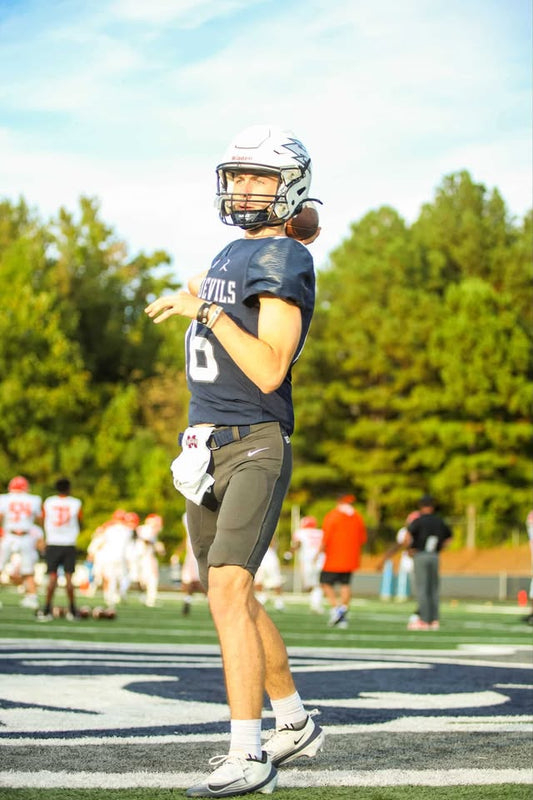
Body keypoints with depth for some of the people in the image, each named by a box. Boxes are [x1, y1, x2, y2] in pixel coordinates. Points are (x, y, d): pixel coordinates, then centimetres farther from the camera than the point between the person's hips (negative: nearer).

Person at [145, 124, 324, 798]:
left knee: (228, 594, -18)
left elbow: (268, 372, -20)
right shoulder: (232, 257, 17)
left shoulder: (285, 262, -10)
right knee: (235, 598, 14)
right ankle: (296, 726, 28)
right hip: (205, 454, 9)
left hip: (256, 451, -9)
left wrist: (207, 310, -18)